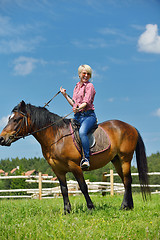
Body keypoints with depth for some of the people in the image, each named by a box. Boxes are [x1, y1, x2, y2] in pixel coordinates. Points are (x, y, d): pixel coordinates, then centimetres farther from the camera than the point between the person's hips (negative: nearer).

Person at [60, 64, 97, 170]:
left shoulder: (89, 86, 0)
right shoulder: (77, 87, 21)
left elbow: (86, 102, -15)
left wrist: (78, 108, -33)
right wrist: (65, 95, 20)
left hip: (88, 115, -8)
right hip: (77, 117, 8)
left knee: (82, 132, -35)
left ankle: (86, 158, -39)